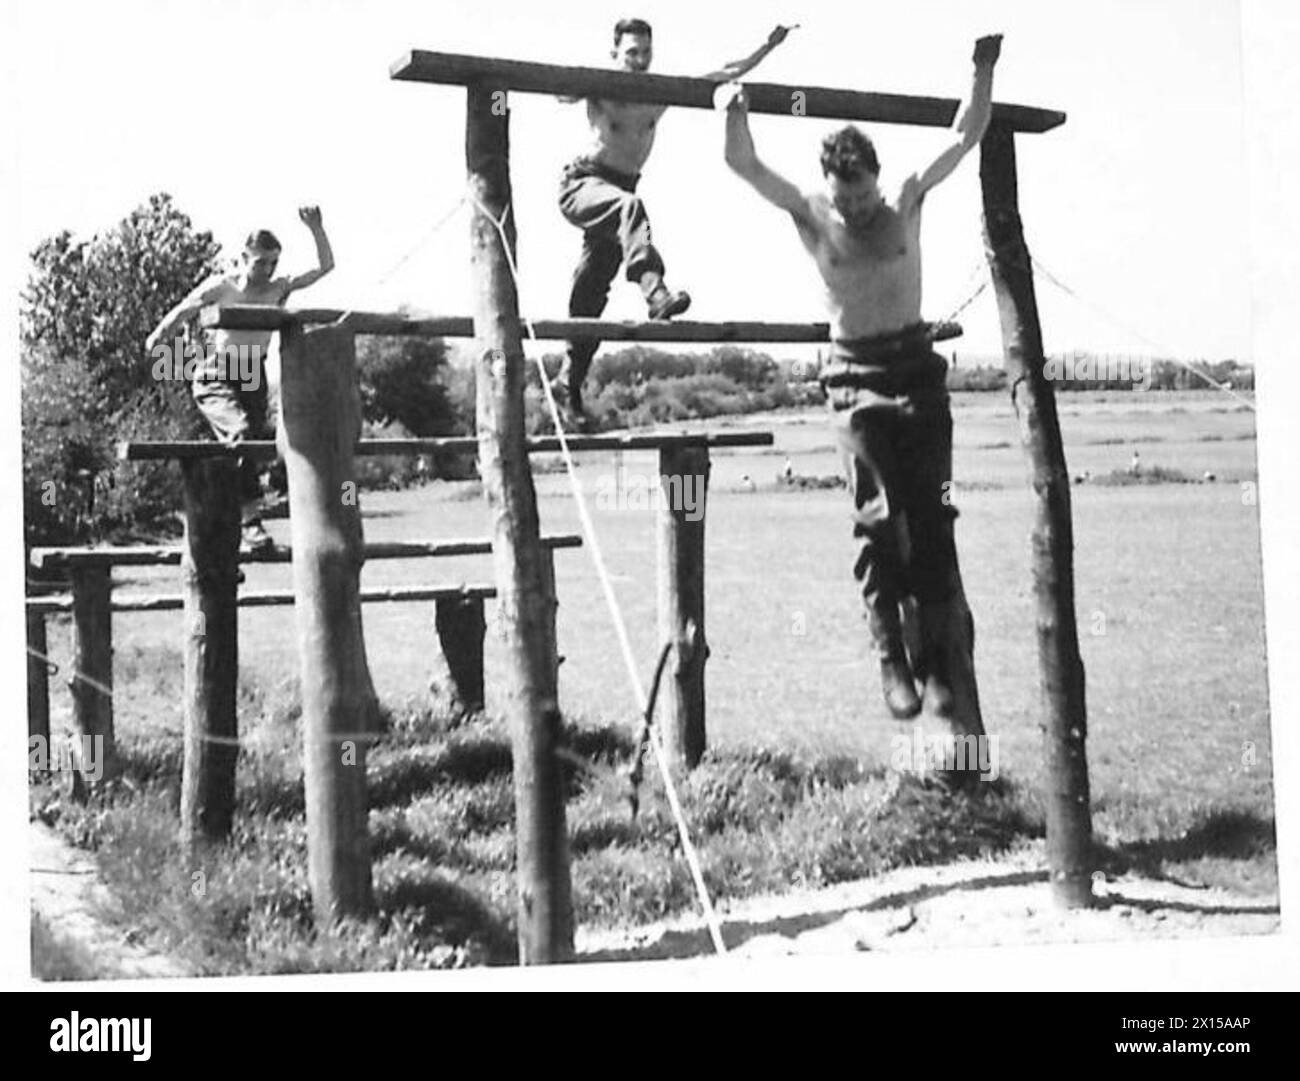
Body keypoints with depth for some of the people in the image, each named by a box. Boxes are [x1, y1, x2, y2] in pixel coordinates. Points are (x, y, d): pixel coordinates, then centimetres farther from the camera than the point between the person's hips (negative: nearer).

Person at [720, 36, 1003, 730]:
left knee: (931, 519, -3)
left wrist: (983, 73, 3)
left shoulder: (907, 203, 3)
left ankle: (948, 665, 0)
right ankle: (891, 656, -7)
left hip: (916, 367, 2)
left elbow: (965, 138, 9)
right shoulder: (811, 214, 0)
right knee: (879, 516, -15)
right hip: (856, 377, -1)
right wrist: (735, 114, -23)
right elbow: (743, 164, -8)